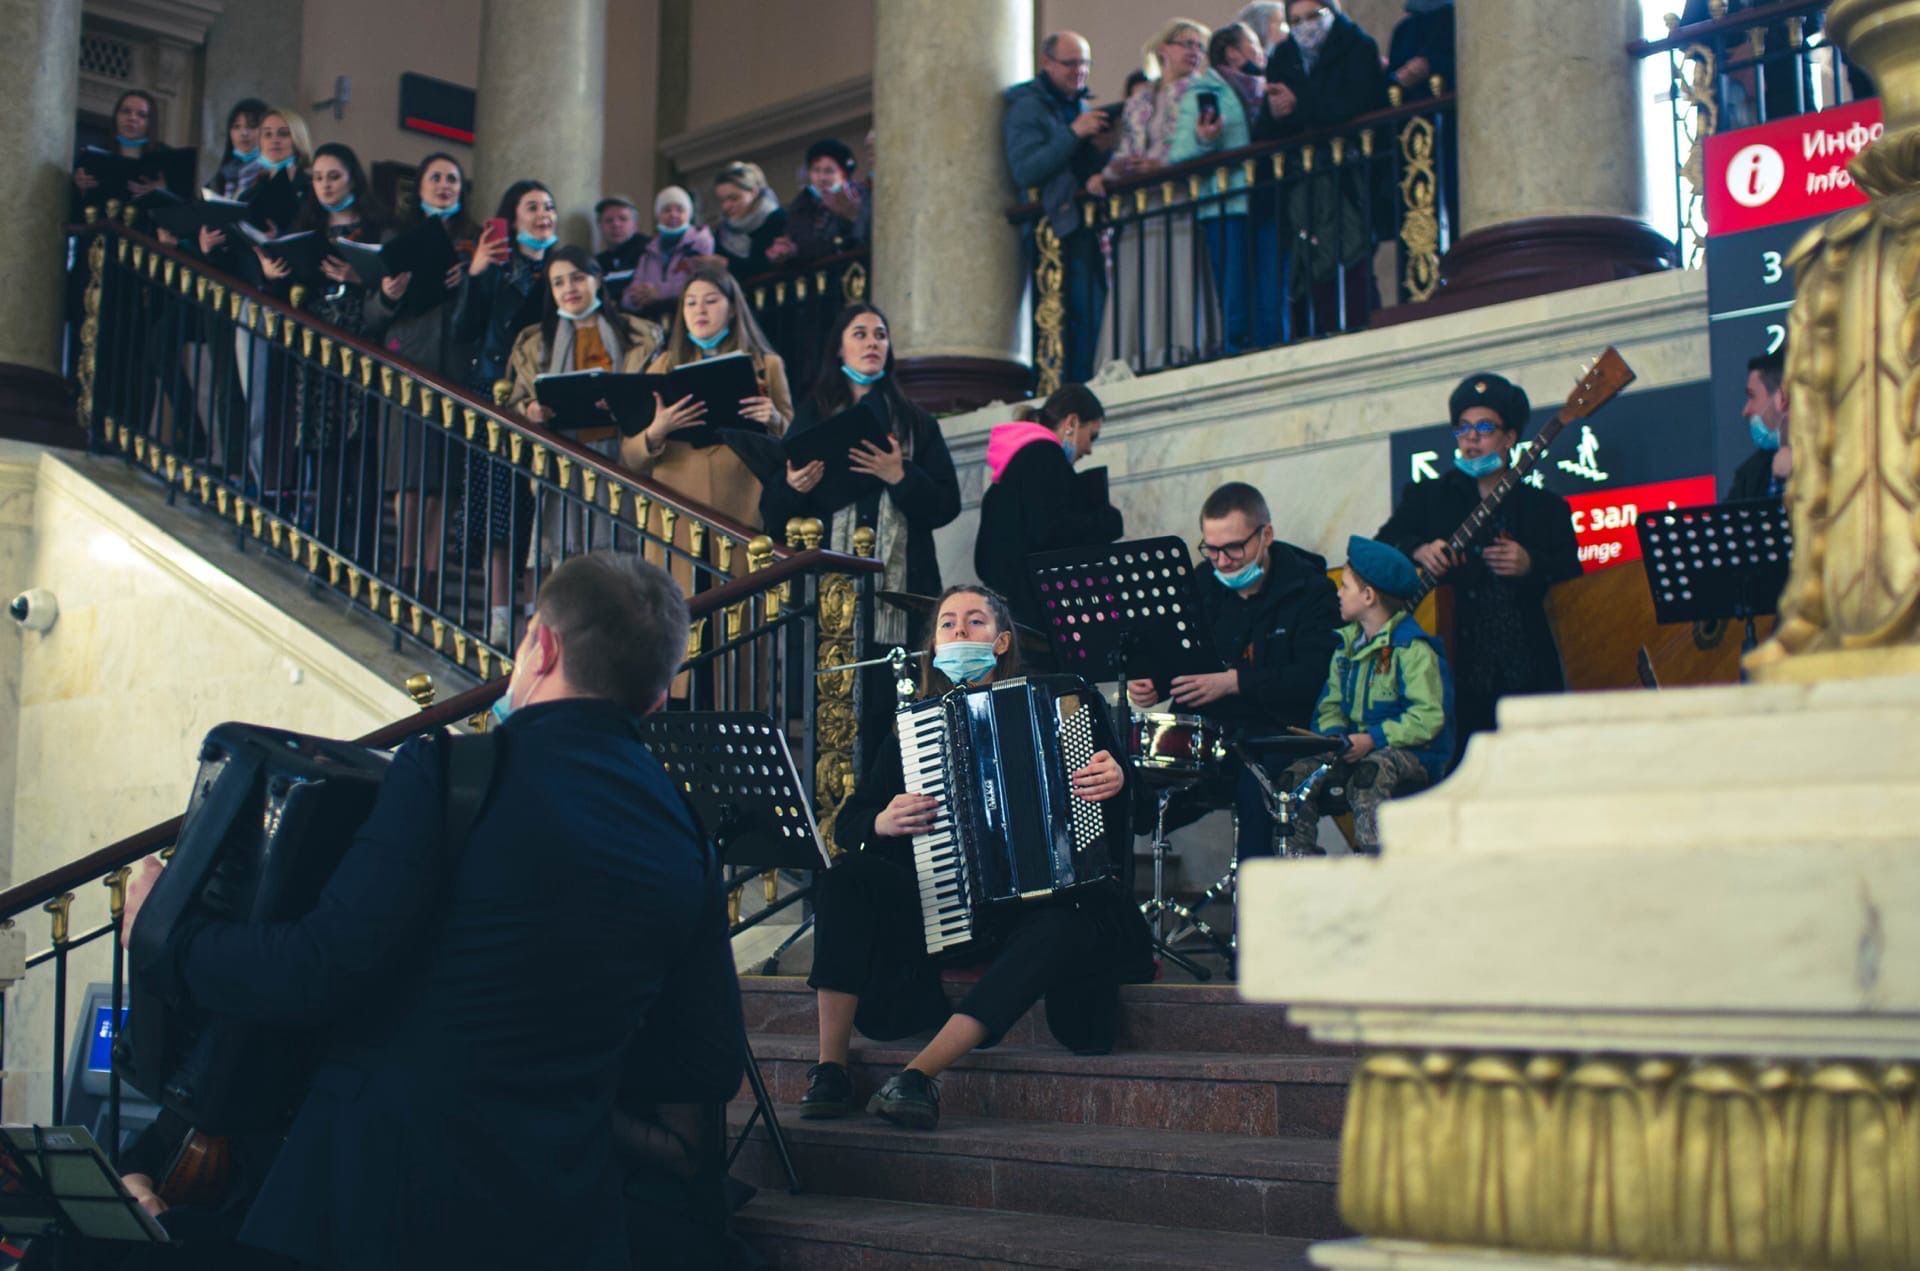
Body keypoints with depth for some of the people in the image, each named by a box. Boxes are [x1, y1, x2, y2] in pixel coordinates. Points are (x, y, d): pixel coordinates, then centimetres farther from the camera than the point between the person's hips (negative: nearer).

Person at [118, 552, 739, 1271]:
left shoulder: (447, 774, -13)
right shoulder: (688, 837, 3)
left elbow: (315, 977, -16)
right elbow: (714, 1069, 9)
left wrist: (158, 929, 2)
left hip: (381, 1195, -5)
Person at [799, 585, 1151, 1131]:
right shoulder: (912, 728, 12)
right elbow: (846, 826, 11)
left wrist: (1118, 777, -22)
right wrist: (881, 823, -12)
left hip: (1032, 903, -2)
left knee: (1064, 928, -36)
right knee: (846, 877, -24)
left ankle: (919, 1075, -41)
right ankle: (830, 1069, -26)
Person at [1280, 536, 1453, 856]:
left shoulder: (1412, 649, -12)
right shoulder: (1347, 643, 13)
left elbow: (1428, 719, -19)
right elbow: (1331, 703, 14)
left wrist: (1371, 739, -23)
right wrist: (1335, 735, -9)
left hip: (1414, 754, -7)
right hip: (1357, 747, 7)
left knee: (1368, 773, -37)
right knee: (1299, 774, -15)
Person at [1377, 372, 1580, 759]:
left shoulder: (1546, 507, 15)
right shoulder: (1427, 498, 15)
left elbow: (1572, 573, 5)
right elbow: (1382, 546, 2)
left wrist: (1531, 565, -12)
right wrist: (1418, 550, -17)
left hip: (1528, 673, 1)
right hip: (1457, 674, 0)